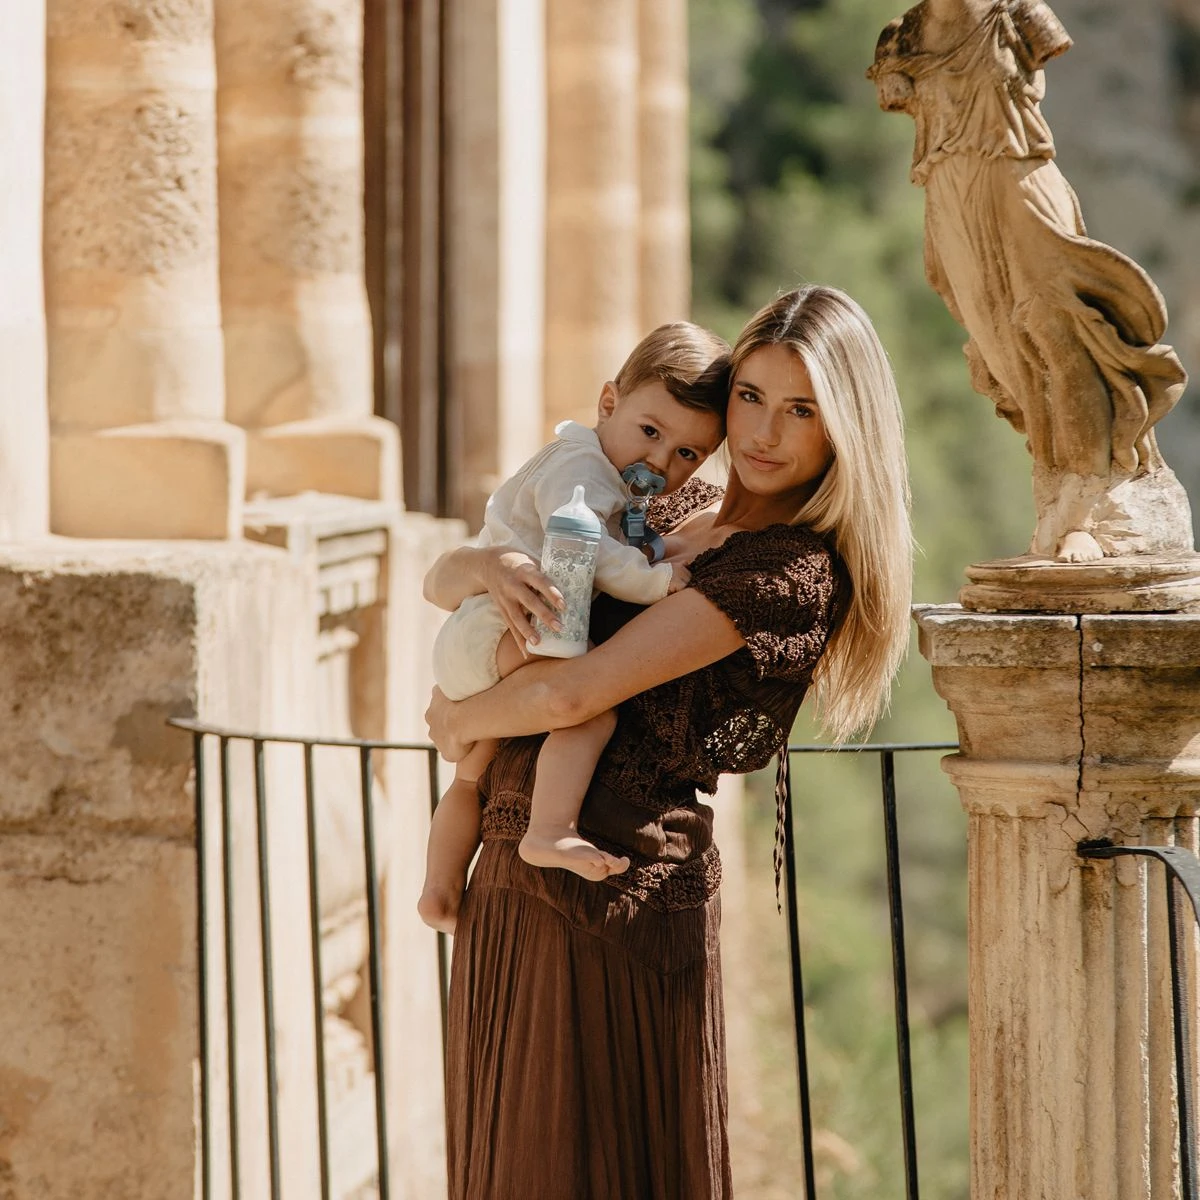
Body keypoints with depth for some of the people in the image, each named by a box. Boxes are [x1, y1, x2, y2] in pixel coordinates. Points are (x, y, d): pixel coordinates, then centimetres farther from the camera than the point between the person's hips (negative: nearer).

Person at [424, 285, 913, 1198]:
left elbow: (573, 693, -18)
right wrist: (480, 567, -9)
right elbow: (437, 580, 15)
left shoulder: (798, 570, -12)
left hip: (621, 892, -8)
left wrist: (459, 722, 1)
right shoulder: (671, 515, 14)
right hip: (509, 882, 8)